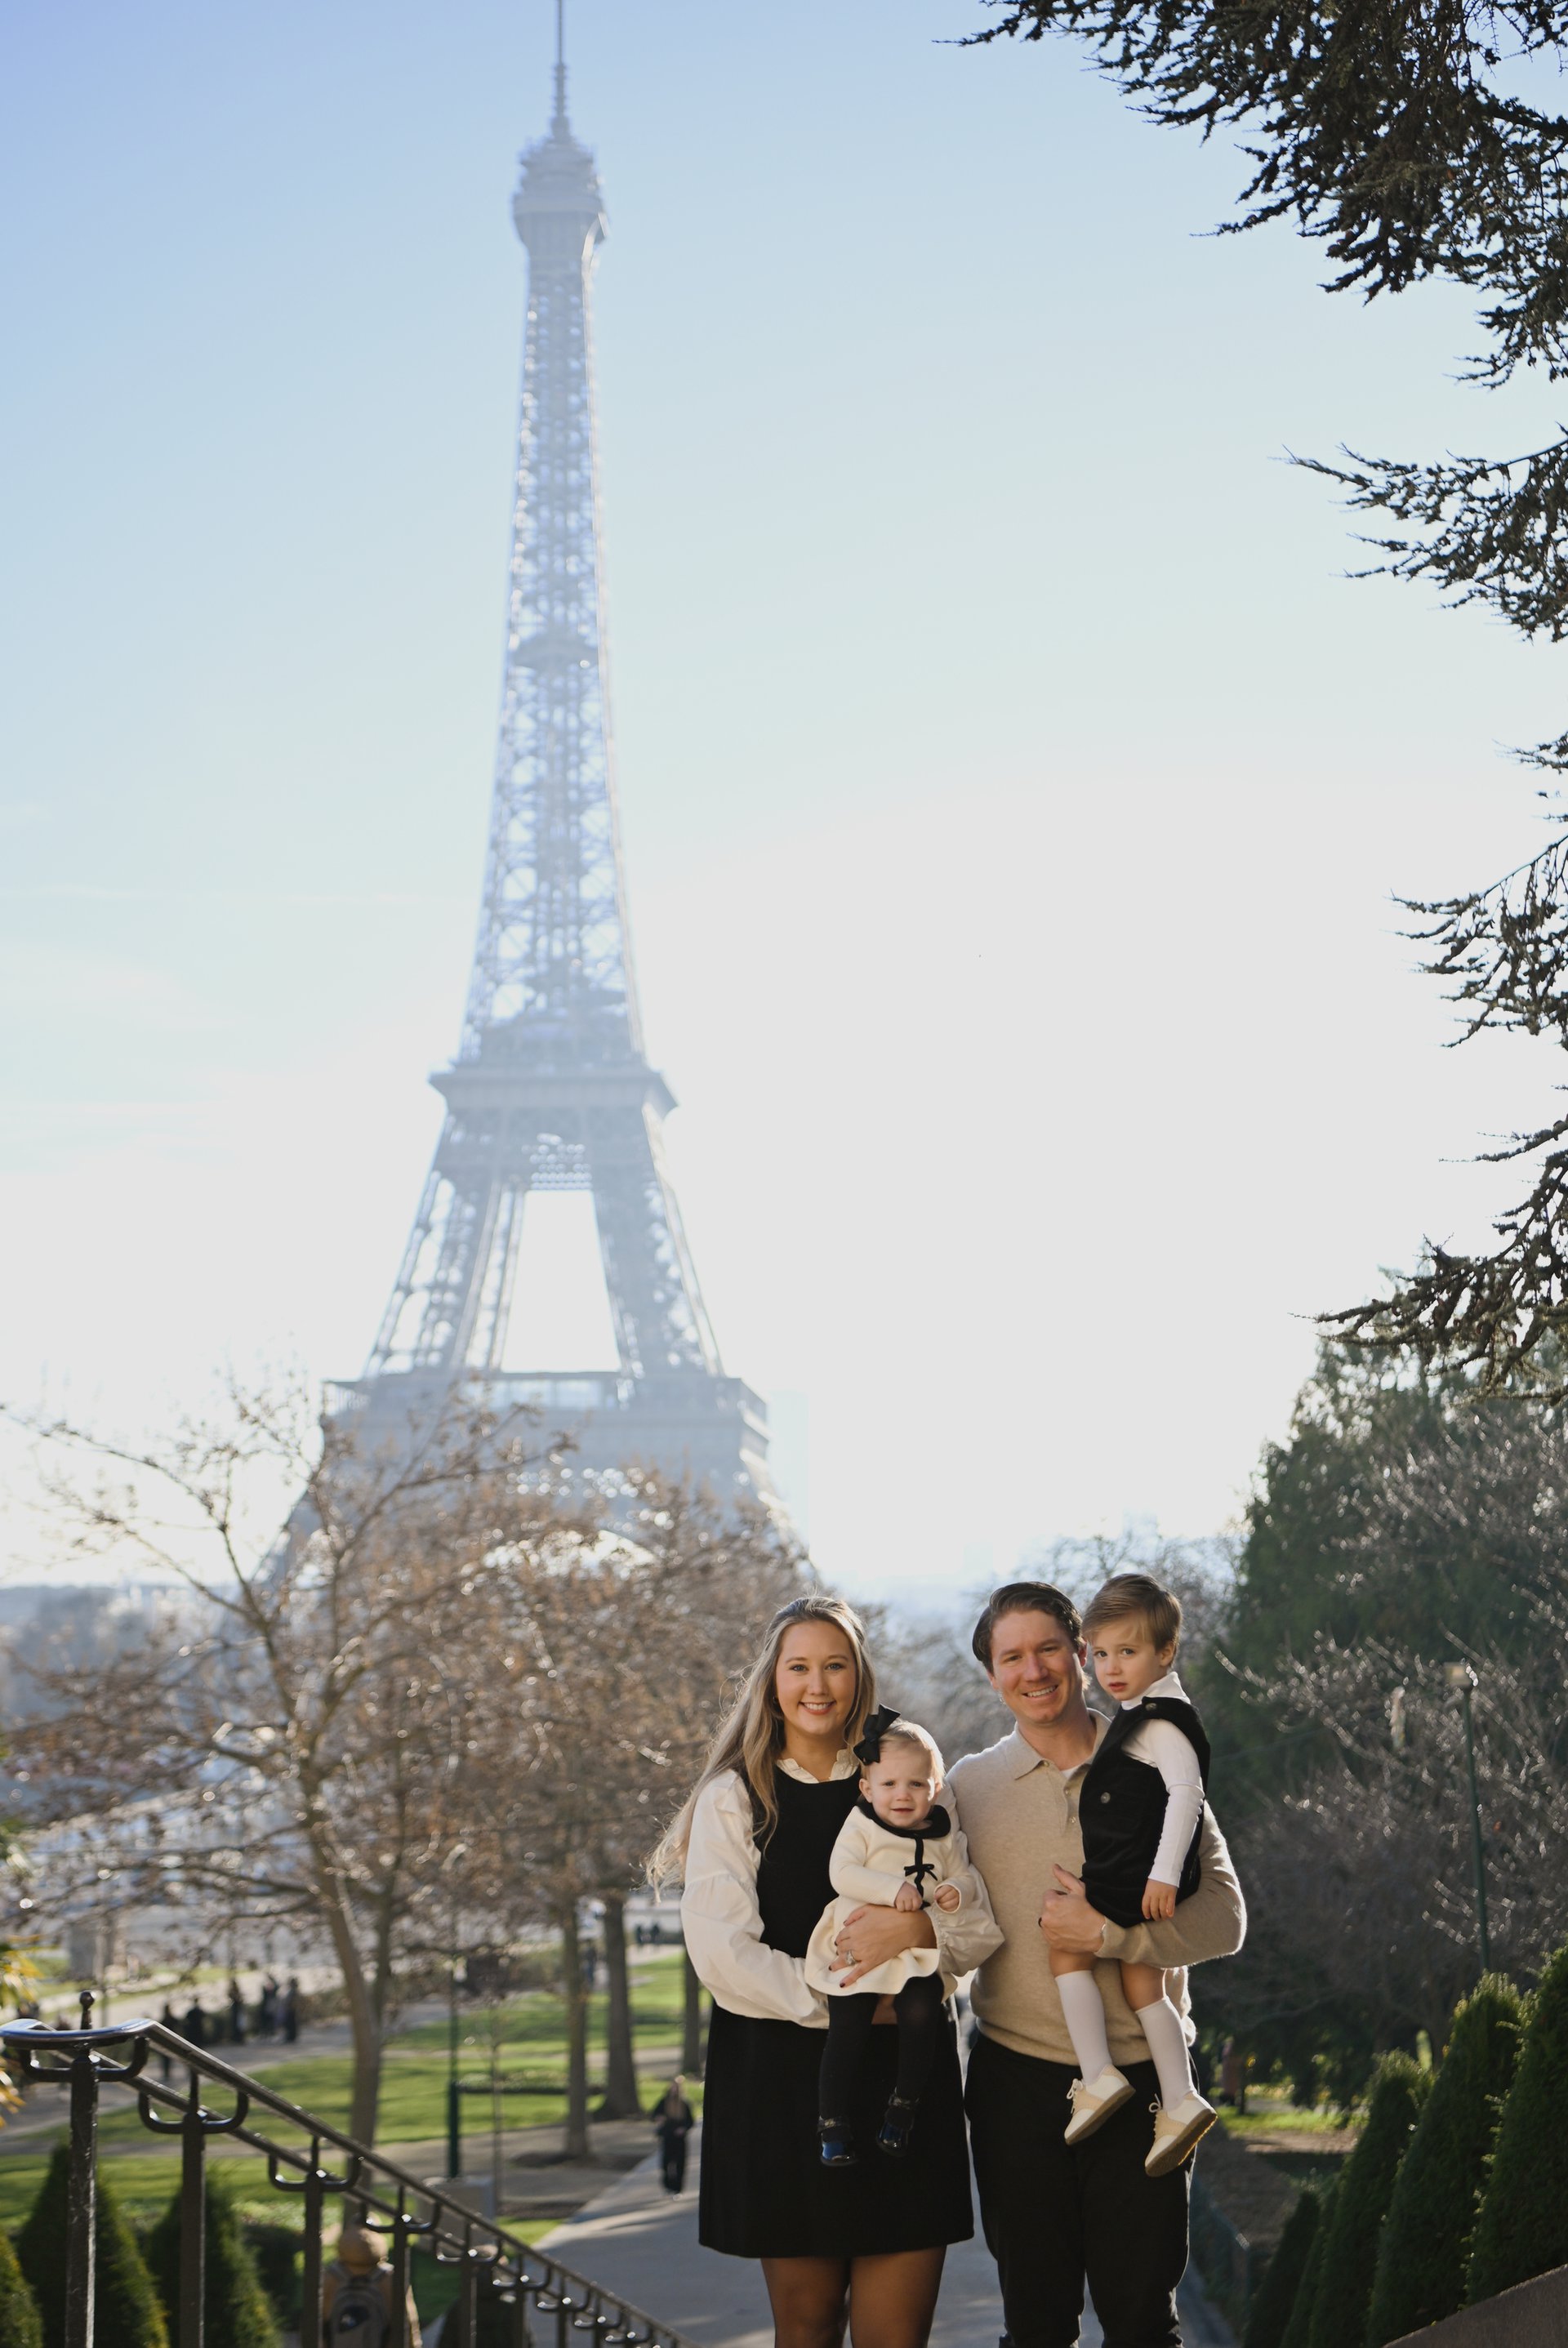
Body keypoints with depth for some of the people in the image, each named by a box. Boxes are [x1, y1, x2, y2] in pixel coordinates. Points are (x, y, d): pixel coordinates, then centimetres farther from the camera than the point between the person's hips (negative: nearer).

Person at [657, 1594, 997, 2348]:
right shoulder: (734, 1798, 3)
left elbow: (976, 1929, 7)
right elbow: (722, 1952, -8)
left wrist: (919, 1929, -15)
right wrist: (846, 2003, -15)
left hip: (903, 2074, 2)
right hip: (781, 2080, -1)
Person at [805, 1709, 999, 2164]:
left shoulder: (942, 1835, 9)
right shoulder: (861, 1826, -1)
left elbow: (967, 1877, 14)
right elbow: (841, 1874, -14)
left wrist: (959, 1890, -11)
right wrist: (893, 1888, -25)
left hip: (920, 1954, 2)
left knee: (922, 2015, -21)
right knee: (847, 2030, -10)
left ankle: (903, 2108, -1)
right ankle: (832, 2123, 4)